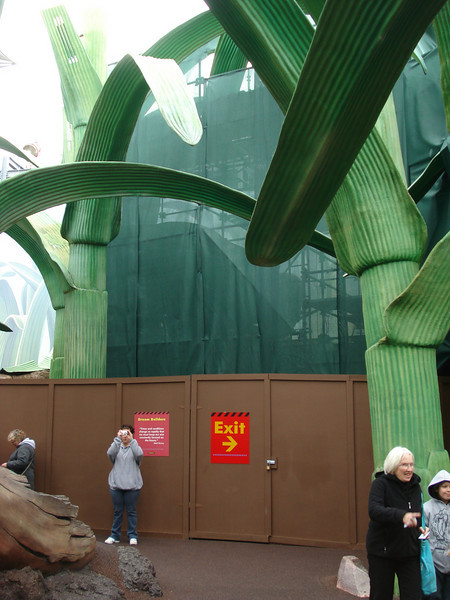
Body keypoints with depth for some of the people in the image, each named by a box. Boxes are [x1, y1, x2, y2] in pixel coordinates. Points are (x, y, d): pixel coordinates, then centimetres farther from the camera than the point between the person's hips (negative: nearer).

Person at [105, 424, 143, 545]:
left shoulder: (134, 447, 6)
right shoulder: (117, 446, 10)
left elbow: (139, 454, -17)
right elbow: (110, 453, -12)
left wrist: (132, 440, -15)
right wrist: (117, 439, -15)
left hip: (132, 485, -1)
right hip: (116, 484, 1)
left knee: (131, 511, 4)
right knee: (117, 511, 8)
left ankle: (132, 536, 14)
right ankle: (115, 535, 18)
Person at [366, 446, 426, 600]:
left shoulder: (415, 486, 6)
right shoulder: (380, 483, -12)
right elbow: (374, 511, -29)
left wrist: (420, 528, 2)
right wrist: (401, 516, -43)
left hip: (410, 552, 4)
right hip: (381, 552, -4)